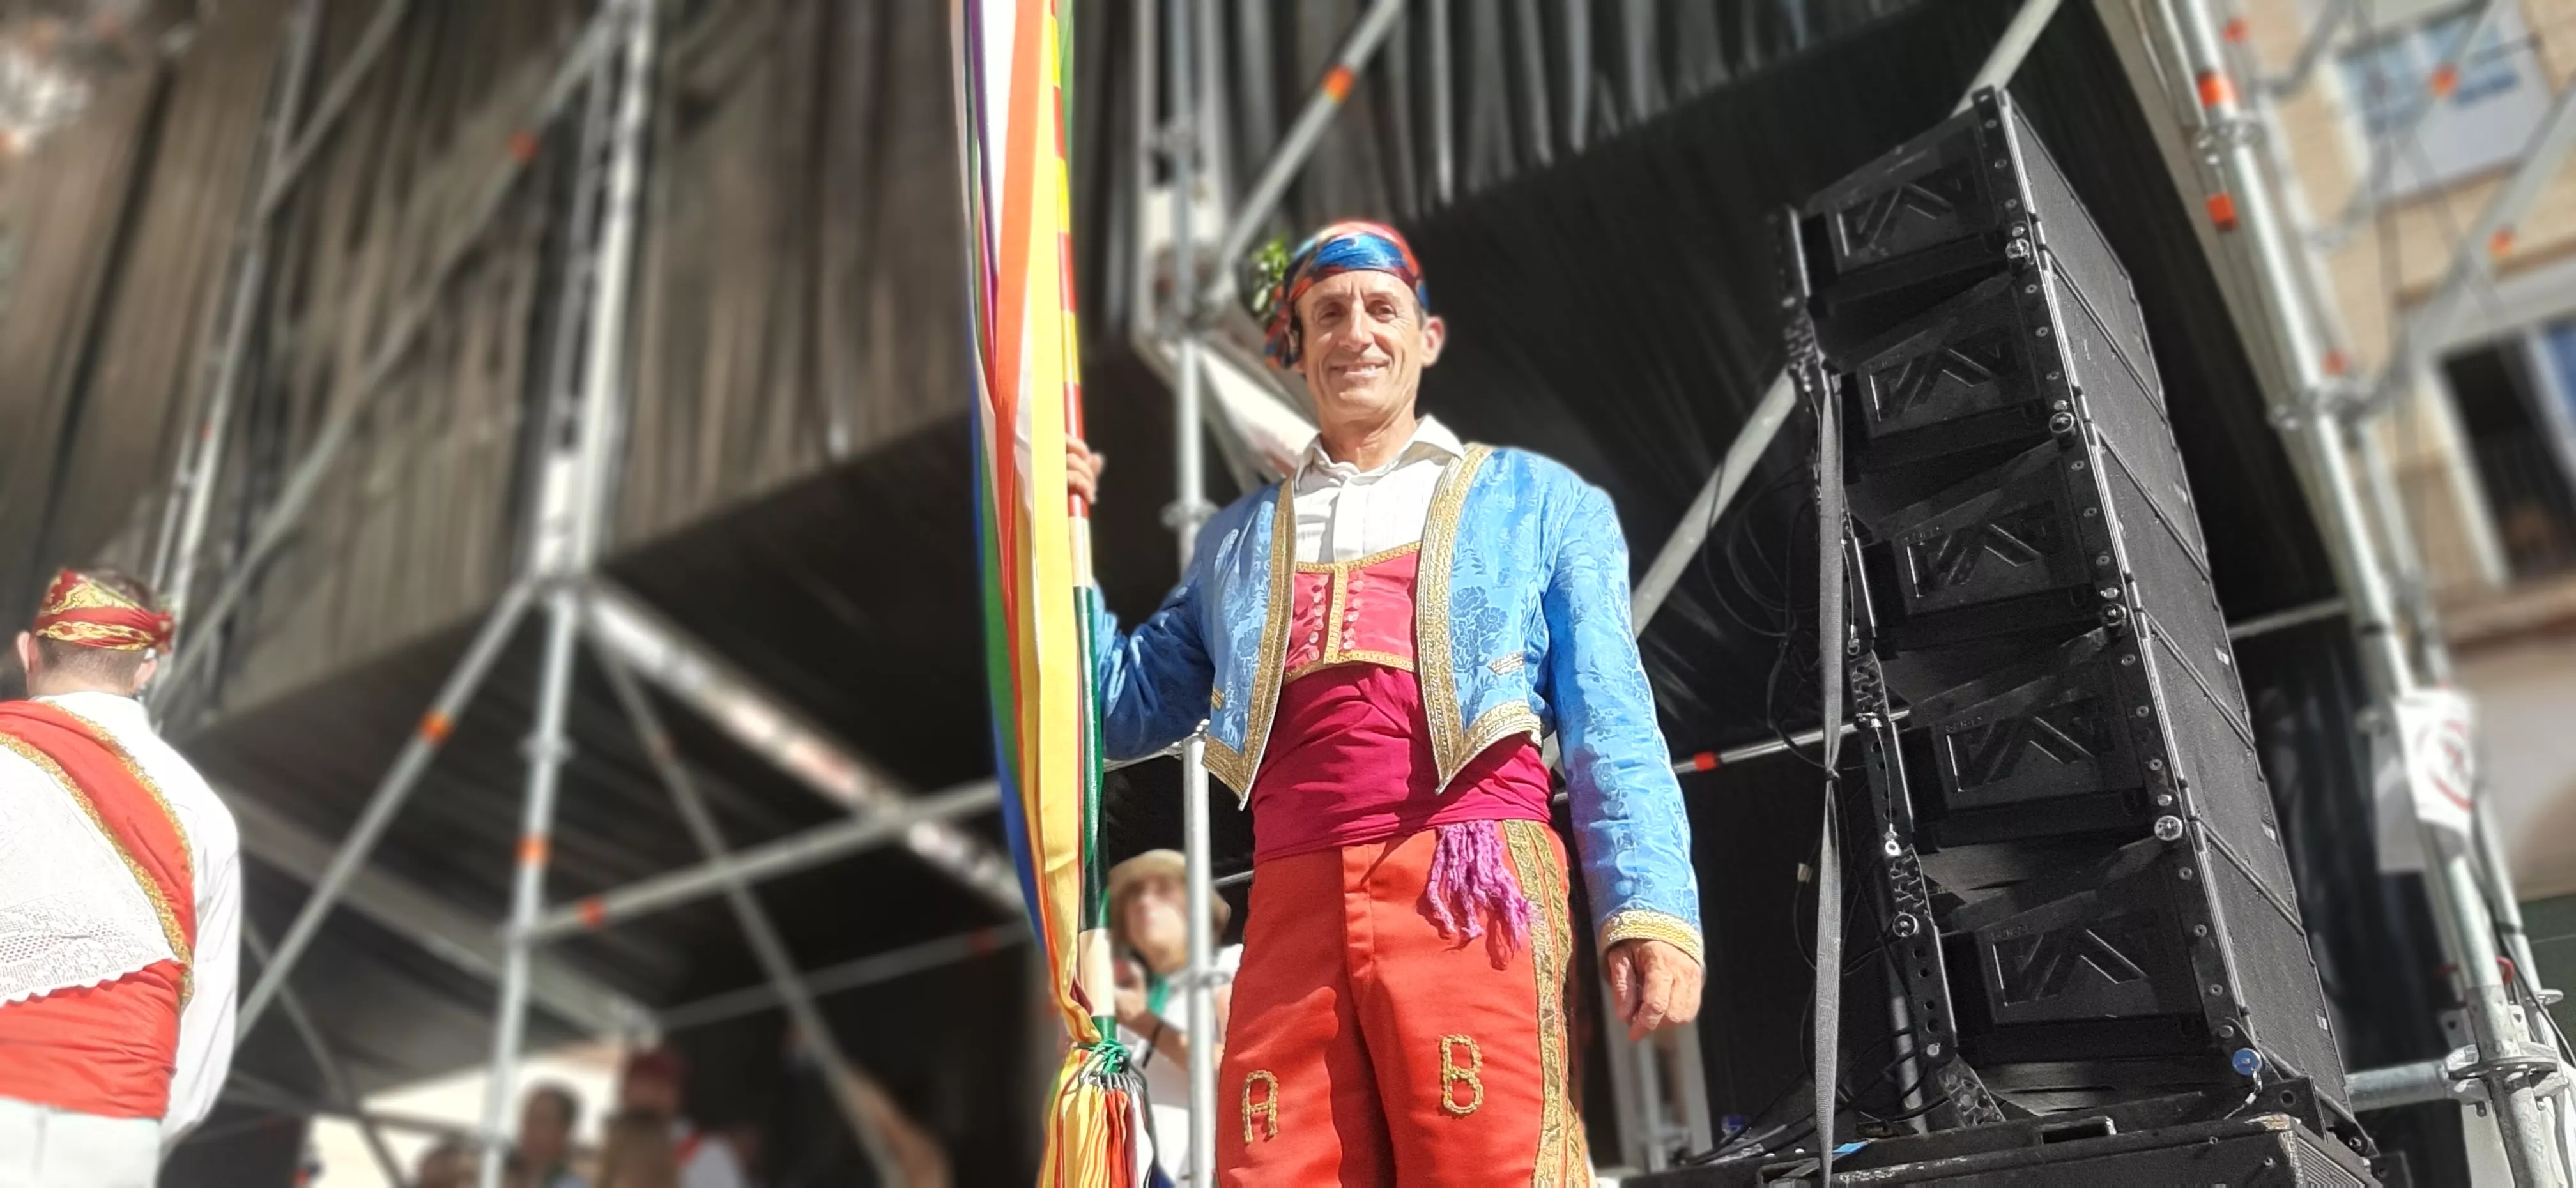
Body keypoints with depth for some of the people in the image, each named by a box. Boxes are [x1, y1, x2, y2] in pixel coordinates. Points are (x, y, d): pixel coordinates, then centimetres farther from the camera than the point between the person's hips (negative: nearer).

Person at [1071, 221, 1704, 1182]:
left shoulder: (1536, 500, 17)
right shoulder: (1238, 540, 26)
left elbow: (1609, 725, 8)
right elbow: (1123, 712, 26)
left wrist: (1651, 909, -6)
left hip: (1469, 895, -3)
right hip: (1293, 911, 3)